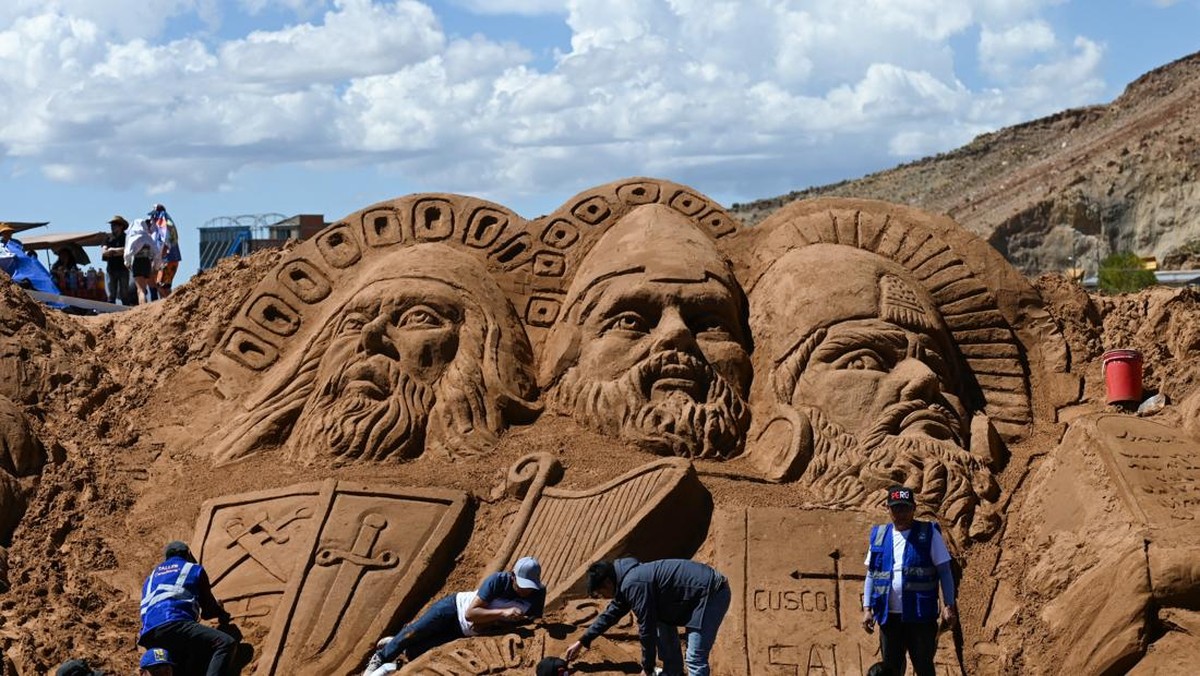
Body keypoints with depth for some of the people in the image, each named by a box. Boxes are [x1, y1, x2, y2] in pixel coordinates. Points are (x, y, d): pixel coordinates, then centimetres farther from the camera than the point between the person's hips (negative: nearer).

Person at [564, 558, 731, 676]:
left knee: (695, 659, -16)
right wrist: (582, 642, 33)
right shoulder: (627, 579, 13)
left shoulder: (633, 586, -20)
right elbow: (610, 614, 27)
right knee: (664, 625, 28)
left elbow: (646, 629, -18)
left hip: (711, 593, -11)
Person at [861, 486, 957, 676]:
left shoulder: (929, 534, -2)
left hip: (920, 615, -3)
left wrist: (948, 605, -12)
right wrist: (867, 608, 4)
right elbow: (871, 575, 12)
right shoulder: (879, 535, 8)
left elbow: (944, 571, -3)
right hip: (888, 615, 4)